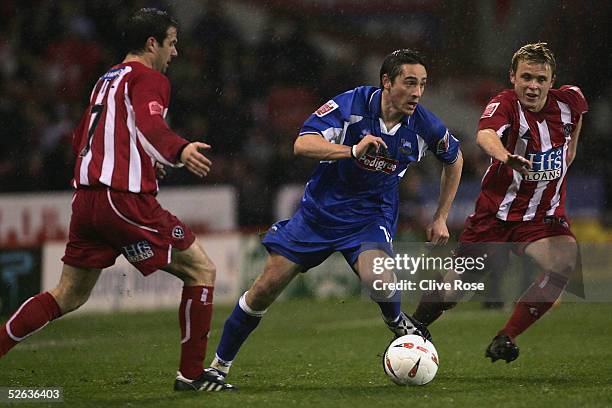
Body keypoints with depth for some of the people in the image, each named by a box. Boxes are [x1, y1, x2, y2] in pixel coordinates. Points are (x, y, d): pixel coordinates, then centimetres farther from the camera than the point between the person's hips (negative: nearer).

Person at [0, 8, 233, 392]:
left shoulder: (106, 80, 22)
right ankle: (192, 373, 0)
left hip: (86, 198, 8)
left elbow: (80, 140, 32)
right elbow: (150, 124, -26)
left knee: (68, 296, 17)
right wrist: (180, 150, -44)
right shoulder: (148, 79, -4)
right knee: (202, 271, 1)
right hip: (126, 199, -8)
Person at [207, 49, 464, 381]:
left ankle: (399, 324, 3)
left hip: (371, 217, 0)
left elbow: (455, 159, 9)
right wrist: (353, 150, -43)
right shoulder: (350, 105, -20)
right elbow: (302, 145, -29)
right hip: (321, 210, 0)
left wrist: (441, 218, 8)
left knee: (377, 278, -32)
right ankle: (219, 364, 17)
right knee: (265, 288, 0)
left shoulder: (424, 126, -12)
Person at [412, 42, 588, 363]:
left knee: (566, 263, -28)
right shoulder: (505, 105, -18)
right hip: (496, 212, -2)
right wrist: (508, 157, -62)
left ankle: (505, 339, -15)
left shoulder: (569, 101, -4)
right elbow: (485, 135, -43)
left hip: (544, 216, 2)